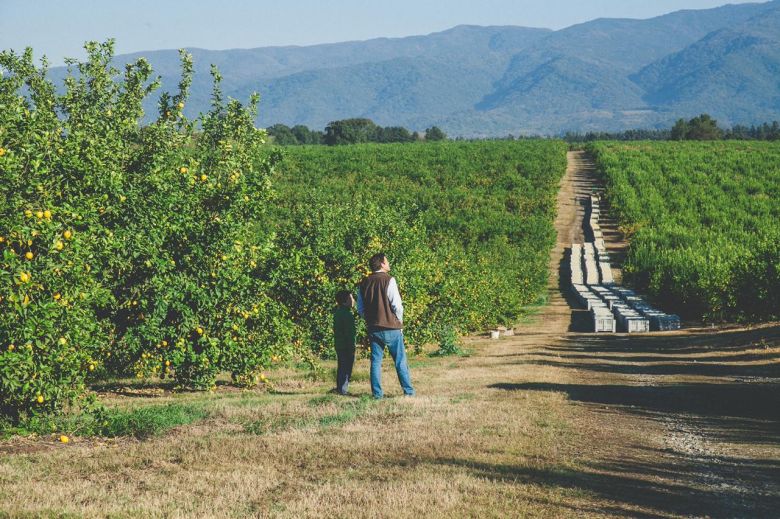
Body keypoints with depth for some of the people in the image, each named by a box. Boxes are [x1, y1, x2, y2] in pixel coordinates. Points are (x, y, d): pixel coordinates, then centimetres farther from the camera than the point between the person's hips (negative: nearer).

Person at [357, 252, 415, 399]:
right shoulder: (388, 280, -10)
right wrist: (399, 322, 2)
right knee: (400, 361, 3)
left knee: (376, 361, 8)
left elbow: (360, 309, 10)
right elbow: (397, 305, -13)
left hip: (373, 329, 5)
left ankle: (377, 393, 5)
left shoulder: (364, 283, 6)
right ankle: (408, 391, 4)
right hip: (391, 328, -5)